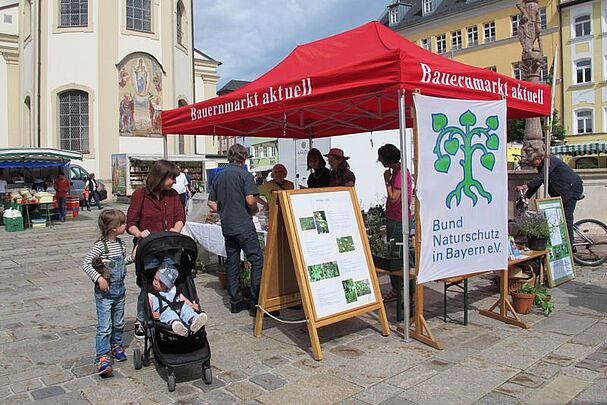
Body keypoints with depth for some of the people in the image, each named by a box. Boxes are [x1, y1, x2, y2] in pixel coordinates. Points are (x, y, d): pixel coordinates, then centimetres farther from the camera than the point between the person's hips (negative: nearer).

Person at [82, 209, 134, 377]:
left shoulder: (120, 243, 5)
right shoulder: (100, 246, -17)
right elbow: (86, 264, -19)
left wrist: (133, 256, 3)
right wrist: (99, 278, -27)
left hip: (119, 289, 7)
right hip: (105, 292, -7)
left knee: (118, 322, 18)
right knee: (104, 326, -6)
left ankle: (116, 346, 37)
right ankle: (102, 358, -1)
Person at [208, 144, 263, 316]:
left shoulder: (219, 176, 12)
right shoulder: (244, 175, -7)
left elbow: (211, 202, 12)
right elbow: (250, 200, -17)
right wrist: (254, 210, 2)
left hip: (227, 226, 7)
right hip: (244, 225, -7)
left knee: (232, 262, 11)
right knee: (257, 260, -2)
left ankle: (235, 301, 16)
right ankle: (256, 302, -6)